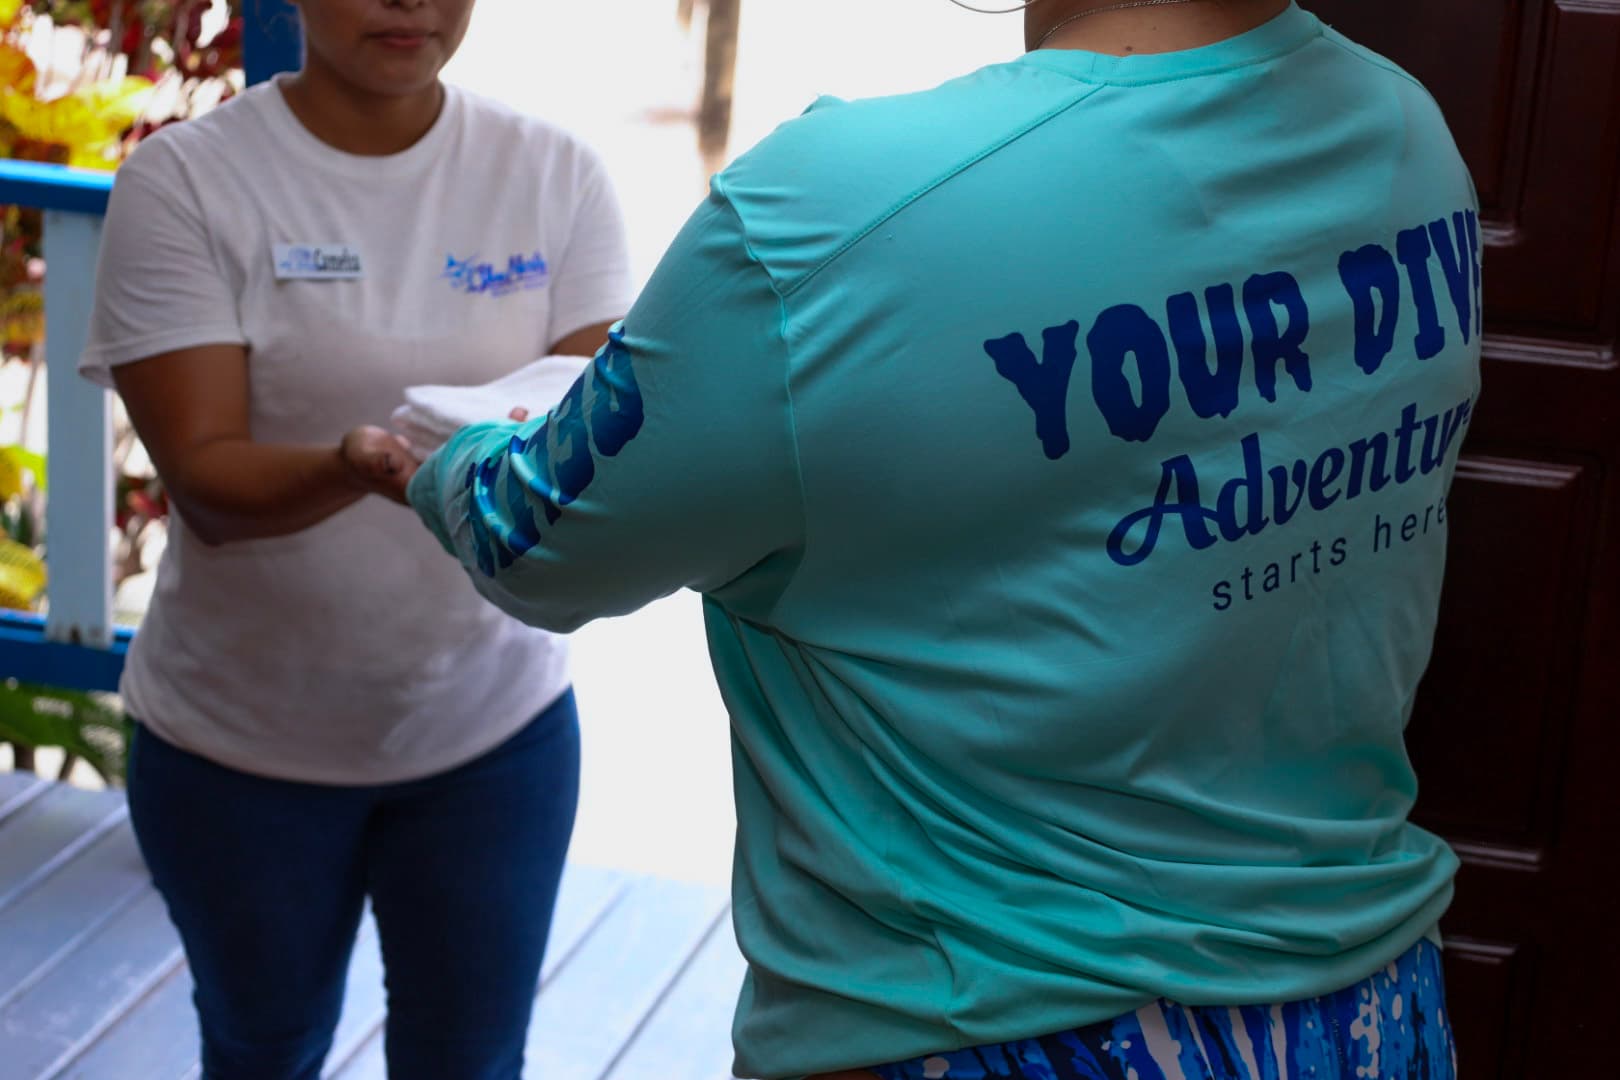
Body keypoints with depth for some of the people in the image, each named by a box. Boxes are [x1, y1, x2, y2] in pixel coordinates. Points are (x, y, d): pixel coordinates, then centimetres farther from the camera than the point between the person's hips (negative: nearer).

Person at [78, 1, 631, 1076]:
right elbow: (205, 481, -18)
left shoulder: (559, 175, -5)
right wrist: (353, 467, -39)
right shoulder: (186, 179, -13)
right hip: (241, 738, -1)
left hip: (494, 720, 2)